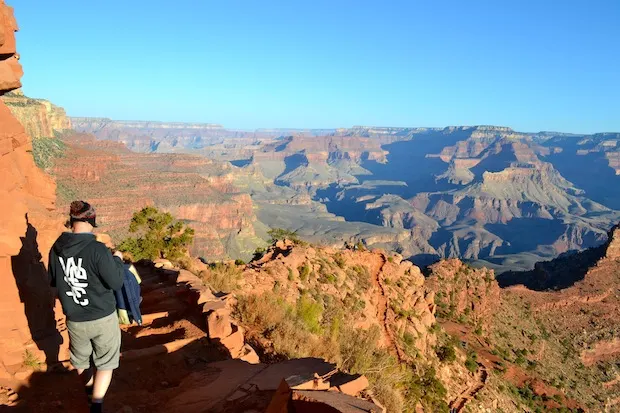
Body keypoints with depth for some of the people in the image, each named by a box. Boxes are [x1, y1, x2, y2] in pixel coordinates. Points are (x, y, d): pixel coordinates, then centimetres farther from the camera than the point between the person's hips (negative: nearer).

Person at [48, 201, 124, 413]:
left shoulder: (56, 249, -7)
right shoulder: (97, 249, -24)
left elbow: (53, 281, 8)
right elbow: (116, 283, -18)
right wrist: (117, 259, -4)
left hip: (74, 320, 5)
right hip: (103, 318, -5)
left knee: (81, 360, 27)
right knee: (105, 362, 14)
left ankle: (90, 388, 51)